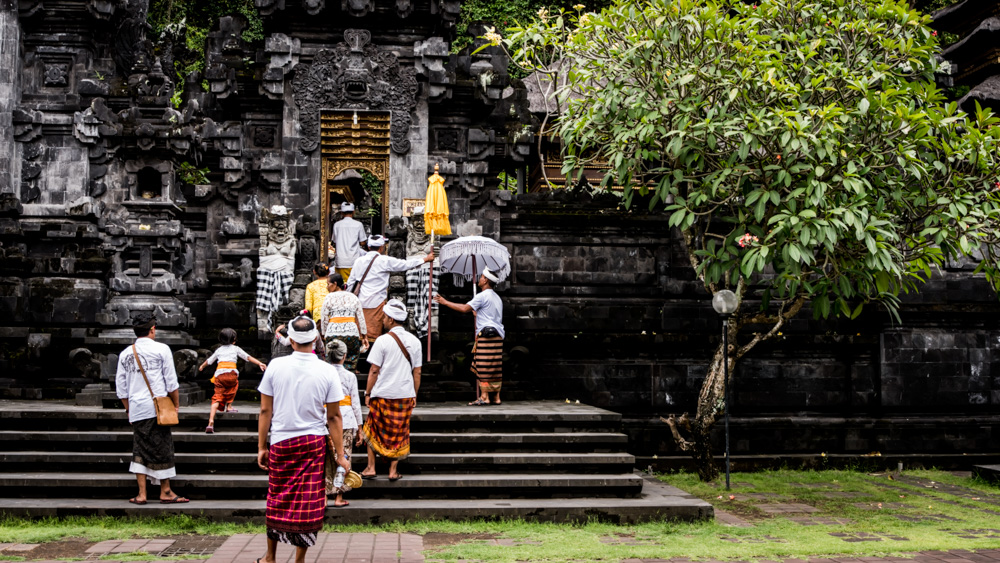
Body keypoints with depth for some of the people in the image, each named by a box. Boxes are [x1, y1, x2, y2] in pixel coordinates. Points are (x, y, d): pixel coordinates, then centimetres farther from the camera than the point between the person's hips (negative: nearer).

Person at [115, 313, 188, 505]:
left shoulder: (125, 354, 8)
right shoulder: (161, 349, -3)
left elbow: (121, 387, 11)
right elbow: (171, 382, -3)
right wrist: (176, 404, 7)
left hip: (136, 409, 4)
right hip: (158, 407, -4)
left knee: (140, 449, 8)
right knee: (163, 448, 3)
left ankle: (141, 494, 6)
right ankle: (165, 492, 9)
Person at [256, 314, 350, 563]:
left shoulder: (276, 366, -6)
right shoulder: (327, 371, -7)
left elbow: (265, 410, -2)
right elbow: (334, 417, -4)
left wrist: (262, 446, 7)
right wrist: (340, 455, 2)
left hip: (281, 442, 1)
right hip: (314, 443, -1)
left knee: (277, 501, 15)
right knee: (308, 503, 7)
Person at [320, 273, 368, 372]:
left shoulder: (329, 297, 4)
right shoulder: (354, 297, 13)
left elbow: (324, 318, 4)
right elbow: (361, 318, 12)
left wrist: (324, 334, 13)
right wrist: (364, 336, 17)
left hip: (333, 333, -2)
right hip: (351, 332, 2)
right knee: (350, 366, 3)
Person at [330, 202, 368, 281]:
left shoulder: (337, 225, 4)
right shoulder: (358, 224, -1)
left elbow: (334, 242, 11)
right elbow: (362, 243, 1)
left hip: (340, 261, 2)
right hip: (354, 260, -2)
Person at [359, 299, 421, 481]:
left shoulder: (383, 340, -11)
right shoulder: (414, 341, 2)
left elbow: (374, 371, -9)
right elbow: (417, 372, 5)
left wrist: (368, 393, -1)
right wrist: (415, 395, 14)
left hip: (382, 395, -3)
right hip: (405, 395, 3)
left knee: (372, 431, 13)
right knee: (399, 434, 11)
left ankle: (371, 468, 13)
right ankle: (393, 471, 12)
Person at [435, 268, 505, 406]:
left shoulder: (482, 296, -9)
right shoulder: (497, 297, 20)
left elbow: (465, 308, -15)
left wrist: (445, 302, -7)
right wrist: (478, 313, 34)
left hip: (486, 335, -9)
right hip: (498, 335, 9)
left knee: (484, 367, -8)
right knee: (496, 368, 7)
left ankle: (484, 397, -11)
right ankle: (497, 397, 7)